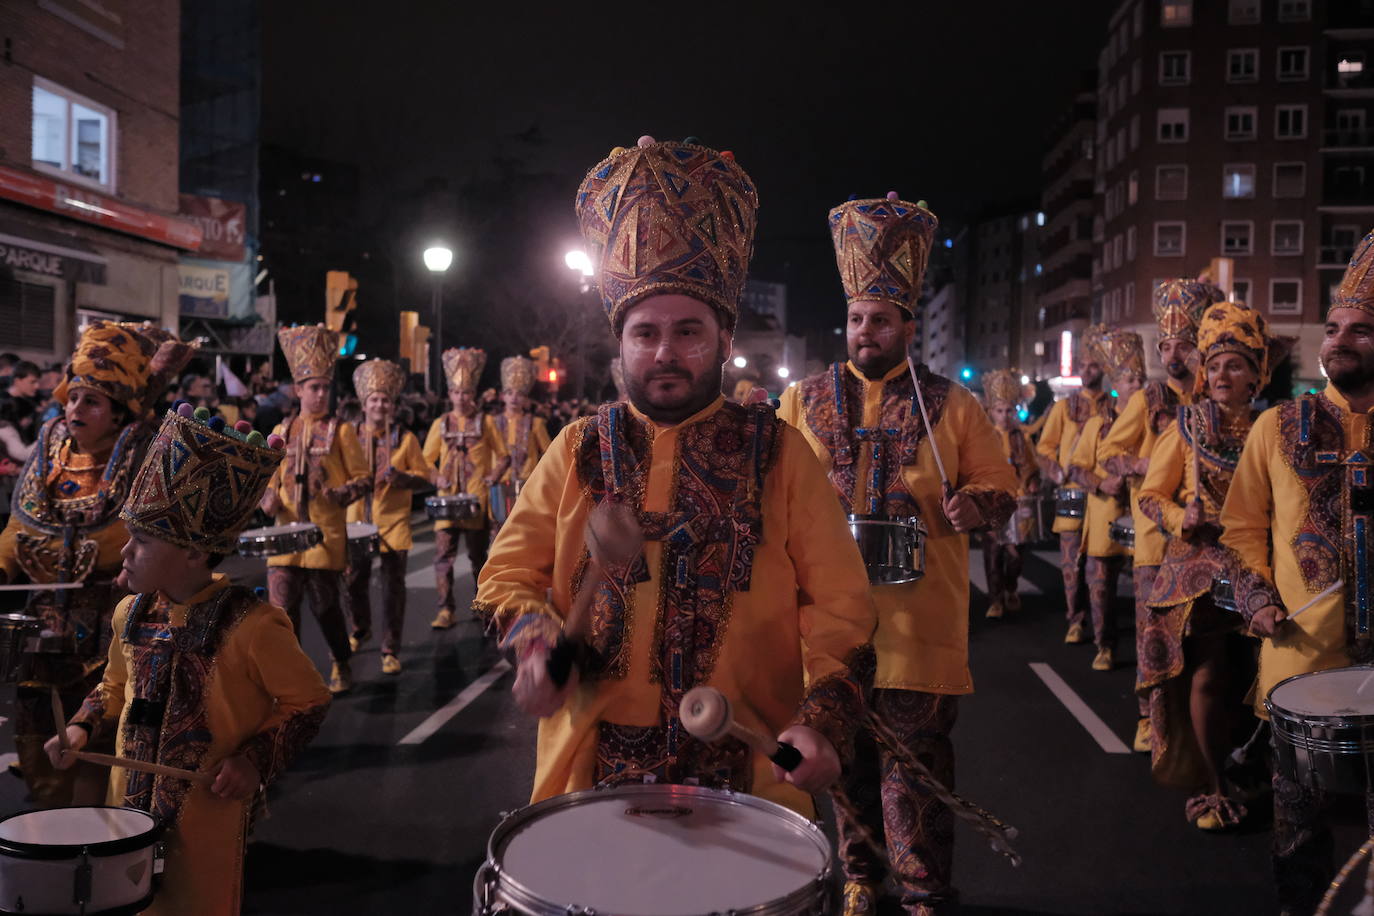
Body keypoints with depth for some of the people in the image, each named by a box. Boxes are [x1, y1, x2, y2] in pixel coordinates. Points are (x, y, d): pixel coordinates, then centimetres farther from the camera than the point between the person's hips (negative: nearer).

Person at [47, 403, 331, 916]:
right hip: (130, 799, 6)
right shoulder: (131, 614, 0)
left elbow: (308, 701, -11)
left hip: (208, 812, -6)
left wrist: (256, 759, -19)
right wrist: (82, 729, 1)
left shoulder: (251, 627, -20)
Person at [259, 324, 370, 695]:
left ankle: (342, 666, 24)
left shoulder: (341, 431, 0)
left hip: (326, 536, -3)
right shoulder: (283, 431, 10)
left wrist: (340, 495, -20)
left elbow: (363, 480, -1)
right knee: (283, 606, 0)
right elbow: (271, 477, 17)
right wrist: (269, 497, -3)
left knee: (326, 606, 5)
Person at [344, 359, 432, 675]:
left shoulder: (405, 438, 2)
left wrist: (402, 477, -19)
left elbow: (423, 477, 1)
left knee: (393, 586, -3)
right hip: (358, 521, 2)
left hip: (393, 522, -2)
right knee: (355, 582, 10)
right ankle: (360, 629, 37)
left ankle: (391, 649, 6)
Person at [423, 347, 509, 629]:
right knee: (443, 555, -5)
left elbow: (504, 457, 8)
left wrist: (494, 476, -10)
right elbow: (427, 460, 12)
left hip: (477, 501, -1)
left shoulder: (485, 422, 4)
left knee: (478, 554, 7)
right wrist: (436, 478, -7)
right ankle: (446, 610, 0)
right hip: (447, 500, 1)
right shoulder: (441, 424, 8)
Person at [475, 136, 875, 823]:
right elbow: (509, 572, 8)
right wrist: (536, 637, -14)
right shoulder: (578, 449, 5)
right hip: (594, 769, 1)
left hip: (750, 772, -1)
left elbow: (838, 603, -1)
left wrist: (822, 720, -16)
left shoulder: (777, 452, 1)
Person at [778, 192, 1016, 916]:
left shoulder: (953, 406, 4)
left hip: (919, 619, -2)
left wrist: (975, 506, -15)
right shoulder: (805, 401, 8)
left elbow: (999, 486, 6)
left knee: (914, 765, 3)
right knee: (847, 755, 13)